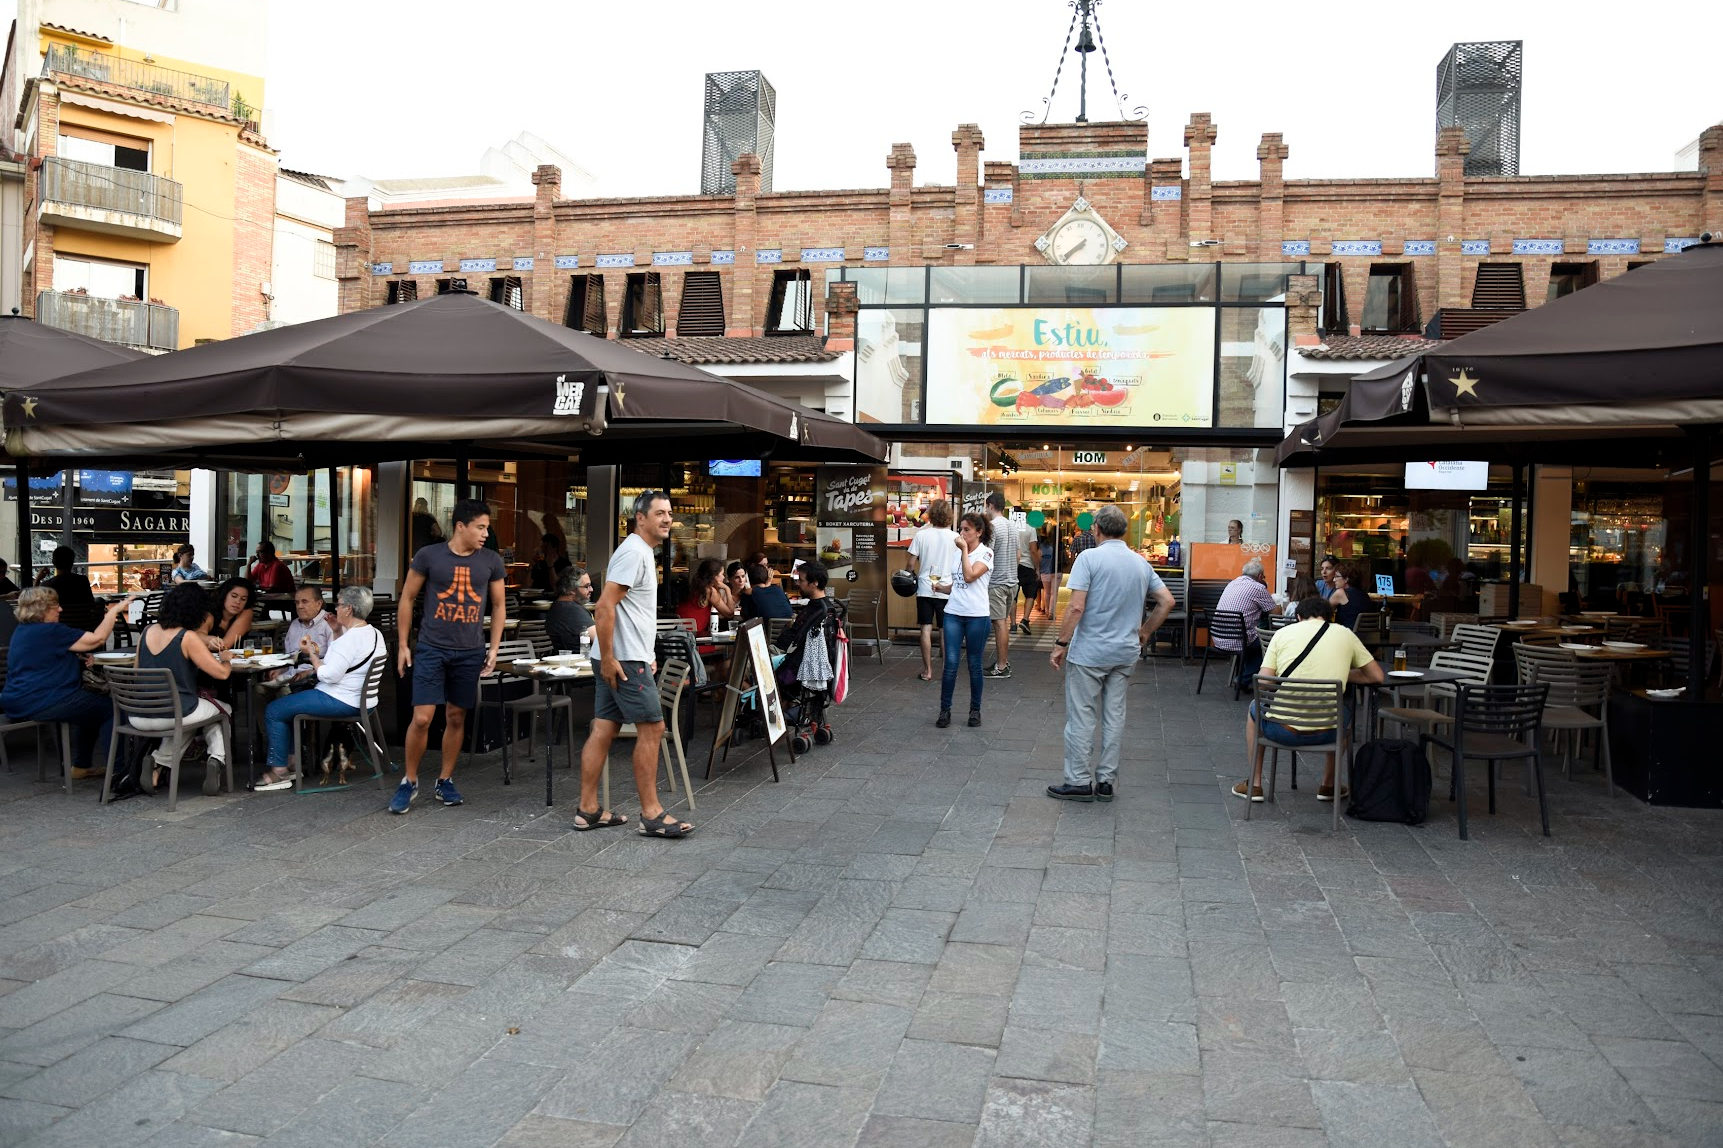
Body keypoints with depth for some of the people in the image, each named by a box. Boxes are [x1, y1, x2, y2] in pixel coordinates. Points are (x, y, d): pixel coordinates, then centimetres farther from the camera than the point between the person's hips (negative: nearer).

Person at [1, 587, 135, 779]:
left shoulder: (23, 631, 16)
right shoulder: (49, 632, -17)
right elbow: (96, 639, -17)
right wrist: (115, 610, -6)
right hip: (38, 704, -11)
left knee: (94, 705, 26)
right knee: (110, 709, -4)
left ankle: (81, 766, 30)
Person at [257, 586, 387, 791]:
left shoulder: (351, 637, -22)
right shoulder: (375, 633, 8)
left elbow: (329, 675, -23)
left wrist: (311, 653, -8)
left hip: (339, 701, -11)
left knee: (273, 711, -1)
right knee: (288, 701, 26)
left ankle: (279, 771, 4)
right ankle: (292, 760, 26)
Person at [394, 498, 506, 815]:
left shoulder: (491, 561, 2)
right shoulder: (428, 556, -5)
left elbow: (498, 606, 11)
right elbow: (407, 599, 3)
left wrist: (494, 648, 4)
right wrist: (403, 645, 2)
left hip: (470, 653, 2)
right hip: (431, 649, -2)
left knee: (456, 718, 9)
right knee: (421, 718, -7)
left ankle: (445, 781, 24)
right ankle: (409, 781, 12)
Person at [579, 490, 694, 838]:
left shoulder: (643, 552, 19)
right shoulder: (633, 552, -14)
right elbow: (605, 606, -21)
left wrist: (647, 655, 23)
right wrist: (608, 658, -22)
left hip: (628, 658, 10)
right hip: (624, 660, -10)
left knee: (603, 729, 10)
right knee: (652, 727, -6)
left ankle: (588, 809, 14)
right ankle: (651, 814, 0)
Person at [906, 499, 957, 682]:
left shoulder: (921, 535, -5)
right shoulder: (954, 537, -6)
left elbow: (911, 564, -3)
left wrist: (913, 578, 14)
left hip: (925, 589, 0)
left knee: (926, 629, 5)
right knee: (946, 631, 7)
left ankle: (927, 670, 7)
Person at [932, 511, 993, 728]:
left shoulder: (985, 553, -4)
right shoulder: (956, 551, 12)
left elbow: (969, 576, -20)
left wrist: (964, 549, -14)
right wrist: (940, 587, 0)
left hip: (977, 615, -4)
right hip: (953, 613, 4)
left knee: (974, 665, 5)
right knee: (951, 663, -3)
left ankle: (975, 710, 18)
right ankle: (945, 710, 5)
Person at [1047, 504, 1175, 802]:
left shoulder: (1089, 558, -12)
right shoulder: (1141, 563, 7)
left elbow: (1076, 607, -19)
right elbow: (1167, 601, 9)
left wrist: (1060, 644, -12)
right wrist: (1144, 633, 16)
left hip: (1089, 652, -6)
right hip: (1126, 653, 6)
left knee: (1081, 718, 2)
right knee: (1114, 716, 11)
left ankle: (1079, 782, 6)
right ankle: (1105, 781, 16)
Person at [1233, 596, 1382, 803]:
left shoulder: (1283, 633, 3)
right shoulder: (1345, 634, 6)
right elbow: (1376, 676, 12)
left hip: (1282, 730, -1)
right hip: (1326, 733, 1)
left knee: (1255, 708, 34)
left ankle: (1254, 785, 34)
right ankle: (1328, 785, 40)